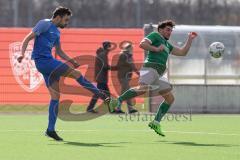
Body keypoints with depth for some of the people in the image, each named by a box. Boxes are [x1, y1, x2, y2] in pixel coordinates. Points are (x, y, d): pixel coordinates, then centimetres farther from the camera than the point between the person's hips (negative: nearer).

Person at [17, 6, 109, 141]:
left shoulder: (57, 32, 20)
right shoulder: (45, 24, -5)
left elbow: (59, 51, 31)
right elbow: (28, 38, -10)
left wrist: (71, 60, 16)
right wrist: (22, 54, -25)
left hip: (49, 61, 9)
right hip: (42, 60, -9)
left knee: (56, 96, 3)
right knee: (77, 74, -12)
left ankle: (50, 130, 5)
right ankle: (102, 95, -1)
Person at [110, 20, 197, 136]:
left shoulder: (167, 45, 34)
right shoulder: (155, 35, 10)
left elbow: (182, 52, 34)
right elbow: (142, 44, -5)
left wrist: (190, 39, 31)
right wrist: (156, 49, -7)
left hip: (157, 75, 9)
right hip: (151, 68, -9)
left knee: (170, 98, 4)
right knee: (143, 88, -34)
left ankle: (156, 122, 1)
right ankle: (118, 101, -38)